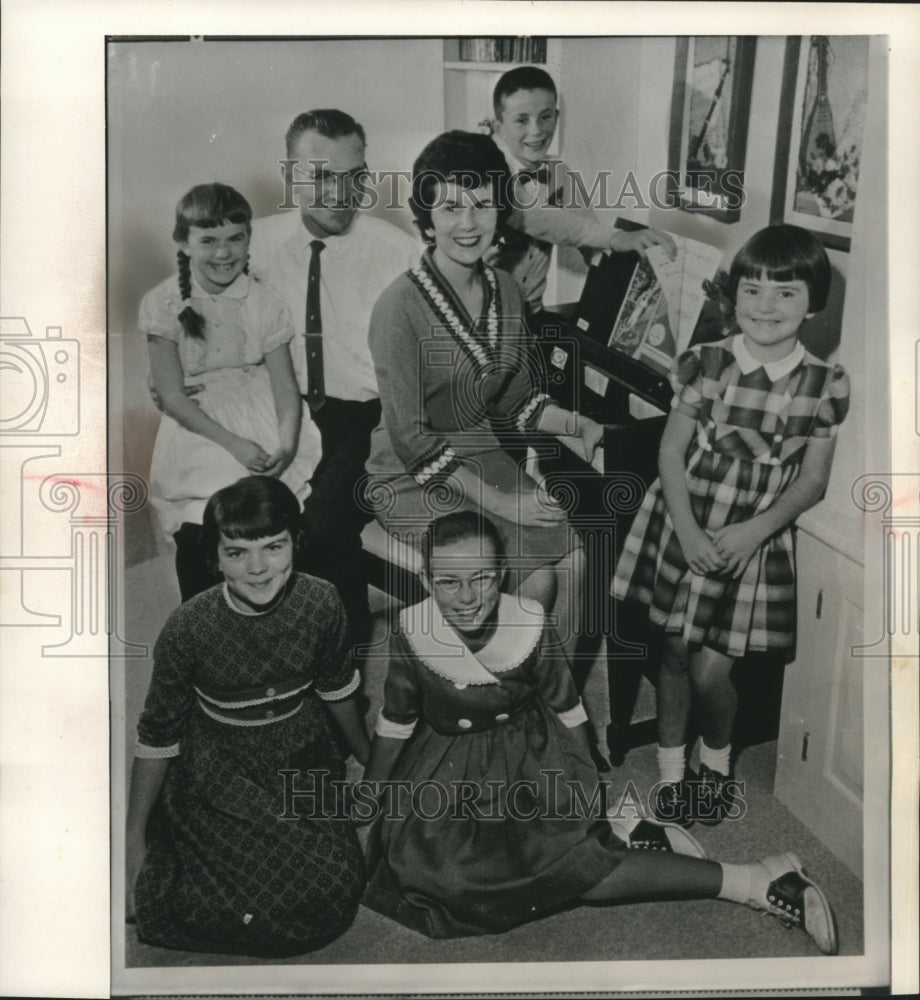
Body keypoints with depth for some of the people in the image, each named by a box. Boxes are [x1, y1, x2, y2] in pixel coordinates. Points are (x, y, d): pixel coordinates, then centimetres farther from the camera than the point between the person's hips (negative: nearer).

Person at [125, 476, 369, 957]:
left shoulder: (321, 604, -15)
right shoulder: (188, 628, -21)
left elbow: (337, 689, 6)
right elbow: (157, 736, -9)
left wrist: (368, 760, 20)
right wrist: (134, 841, -3)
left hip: (304, 760, 3)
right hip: (221, 773, -2)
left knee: (333, 894, -12)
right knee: (230, 909, -18)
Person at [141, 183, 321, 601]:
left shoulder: (264, 302, 2)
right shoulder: (162, 304, -4)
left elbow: (284, 383, -3)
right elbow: (172, 397, -7)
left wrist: (287, 444, -22)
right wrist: (234, 444, -18)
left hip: (258, 409, 2)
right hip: (197, 422, -2)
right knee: (199, 536, -19)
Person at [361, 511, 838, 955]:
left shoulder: (529, 625, -20)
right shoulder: (412, 636, -18)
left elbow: (567, 711, -4)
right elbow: (395, 723, -1)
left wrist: (585, 790, 0)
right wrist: (366, 802, 8)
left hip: (529, 760, -3)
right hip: (450, 770, 3)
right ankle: (609, 833, -9)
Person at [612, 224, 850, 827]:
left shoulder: (825, 385, -5)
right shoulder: (706, 364, -6)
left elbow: (812, 481, -2)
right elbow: (672, 452, -4)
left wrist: (756, 529, -15)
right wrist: (687, 531, -14)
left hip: (755, 538, -1)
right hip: (685, 525, 1)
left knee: (711, 669, -1)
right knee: (676, 652, 10)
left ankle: (718, 757, 32)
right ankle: (671, 766, 32)